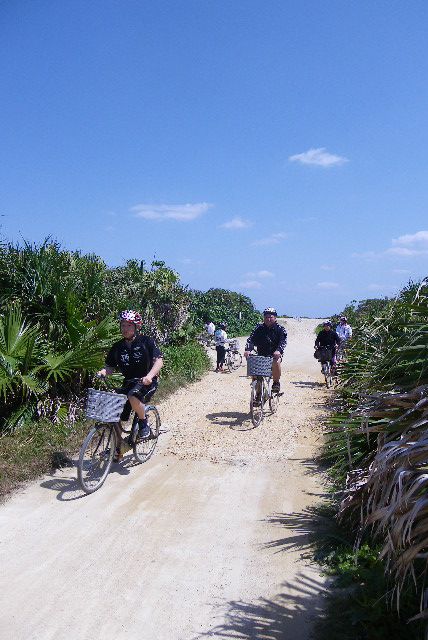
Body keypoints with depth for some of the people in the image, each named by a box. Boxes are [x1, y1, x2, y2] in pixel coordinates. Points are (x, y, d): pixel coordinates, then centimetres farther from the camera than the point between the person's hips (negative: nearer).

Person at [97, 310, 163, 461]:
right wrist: (104, 372, -16)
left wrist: (149, 376, -33)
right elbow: (111, 366, 8)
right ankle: (118, 448, 15)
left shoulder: (146, 342, -7)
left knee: (133, 396, -37)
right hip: (128, 383, 5)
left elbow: (159, 361, -15)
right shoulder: (117, 347, 5)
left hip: (146, 382, -5)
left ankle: (144, 424, -9)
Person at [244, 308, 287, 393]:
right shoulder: (259, 328, 3)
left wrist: (278, 350, -38)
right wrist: (248, 349, -28)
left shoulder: (280, 329, -2)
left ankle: (276, 383, -12)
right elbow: (251, 339, -8)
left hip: (274, 355, -3)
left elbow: (283, 341, -17)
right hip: (261, 355, 3)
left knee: (276, 362, -34)